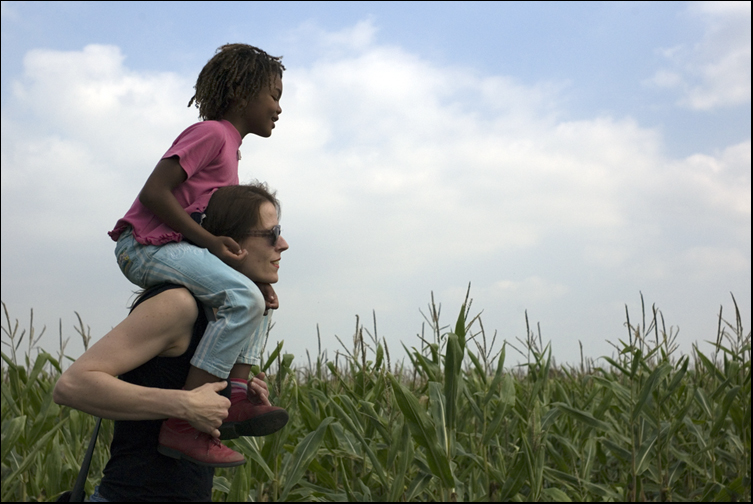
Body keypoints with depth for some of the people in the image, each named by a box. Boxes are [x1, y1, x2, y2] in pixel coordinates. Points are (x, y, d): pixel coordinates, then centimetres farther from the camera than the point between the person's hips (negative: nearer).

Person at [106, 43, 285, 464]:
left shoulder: (229, 145, 21)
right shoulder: (211, 133, -8)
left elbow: (215, 226, 19)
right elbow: (154, 193, -19)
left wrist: (257, 279, 8)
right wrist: (209, 241, -21)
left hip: (170, 247, 11)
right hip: (145, 244, -11)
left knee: (254, 295, 21)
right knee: (244, 299, -27)